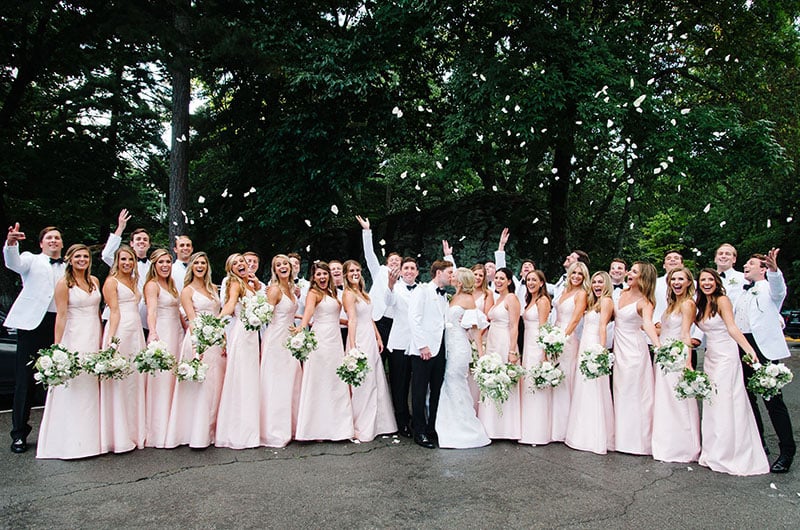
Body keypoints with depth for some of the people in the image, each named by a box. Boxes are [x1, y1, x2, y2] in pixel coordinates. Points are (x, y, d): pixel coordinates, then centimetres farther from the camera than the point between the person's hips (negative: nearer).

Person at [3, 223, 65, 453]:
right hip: (32, 323, -3)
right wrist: (11, 243, -34)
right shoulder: (31, 260, 9)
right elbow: (13, 263, -14)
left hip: (59, 325, 3)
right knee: (25, 380, 0)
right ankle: (19, 433, 7)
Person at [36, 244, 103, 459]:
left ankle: (90, 438, 17)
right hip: (74, 338, -5)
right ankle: (71, 441, 6)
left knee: (92, 388, 8)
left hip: (95, 338, 5)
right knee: (73, 388, -3)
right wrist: (57, 346, -14)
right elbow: (61, 316, -9)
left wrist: (102, 338, 12)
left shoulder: (94, 281, 12)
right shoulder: (64, 283, -4)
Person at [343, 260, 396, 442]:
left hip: (371, 340, 9)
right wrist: (352, 348, -24)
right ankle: (361, 428, 8)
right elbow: (352, 320, -19)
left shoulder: (363, 293, 16)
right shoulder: (348, 293, -9)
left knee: (375, 382, 13)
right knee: (362, 384, -3)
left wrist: (378, 338, 13)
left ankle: (376, 424, 24)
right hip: (360, 340, -8)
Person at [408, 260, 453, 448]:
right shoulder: (422, 290, -3)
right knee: (420, 392, 0)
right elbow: (414, 318, -12)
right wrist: (422, 345, -16)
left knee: (437, 392, 10)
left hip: (439, 348, 7)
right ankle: (420, 433, 9)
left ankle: (433, 429, 21)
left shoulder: (444, 296, 19)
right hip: (423, 349, -7)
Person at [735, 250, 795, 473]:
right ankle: (758, 444, 24)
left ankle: (787, 451, 5)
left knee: (773, 400, -6)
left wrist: (774, 269, -46)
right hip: (741, 348, 7)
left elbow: (778, 287, -24)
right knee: (747, 398, 12)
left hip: (764, 348, -7)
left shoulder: (770, 289, 1)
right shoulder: (743, 294, 21)